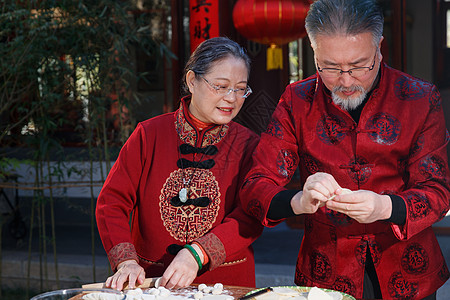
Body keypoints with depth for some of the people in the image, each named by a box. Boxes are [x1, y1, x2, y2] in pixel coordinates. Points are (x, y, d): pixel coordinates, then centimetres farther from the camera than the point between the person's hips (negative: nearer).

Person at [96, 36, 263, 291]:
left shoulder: (248, 145, 7)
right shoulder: (150, 134, 8)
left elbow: (251, 218, -3)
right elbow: (112, 201, 5)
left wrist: (197, 255, -18)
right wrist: (126, 261, -11)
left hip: (226, 283, 0)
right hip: (151, 279, 0)